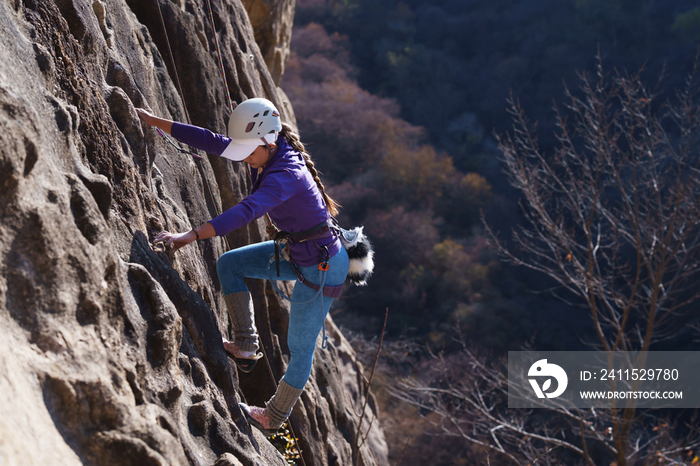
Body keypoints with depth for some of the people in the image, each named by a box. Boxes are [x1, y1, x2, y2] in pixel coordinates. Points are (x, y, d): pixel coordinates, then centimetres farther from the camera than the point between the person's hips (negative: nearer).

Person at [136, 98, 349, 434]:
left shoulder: (286, 175, -30)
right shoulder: (265, 154, -4)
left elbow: (245, 212, -44)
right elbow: (210, 141, -2)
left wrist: (191, 236, -53)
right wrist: (154, 121, -4)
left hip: (321, 266, -9)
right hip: (297, 252, 9)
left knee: (300, 348, 7)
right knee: (228, 264, 10)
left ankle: (275, 416, 26)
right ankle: (246, 346, 12)